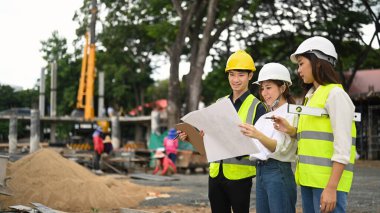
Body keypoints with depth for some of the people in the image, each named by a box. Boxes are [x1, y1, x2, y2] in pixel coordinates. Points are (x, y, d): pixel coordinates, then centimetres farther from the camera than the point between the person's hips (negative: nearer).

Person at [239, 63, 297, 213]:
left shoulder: (291, 114, -5)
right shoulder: (264, 117, 19)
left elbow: (281, 148, -20)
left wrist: (258, 135, -35)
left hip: (279, 173, -8)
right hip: (260, 172, 8)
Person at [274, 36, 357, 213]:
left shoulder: (335, 94, -8)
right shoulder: (311, 97, 18)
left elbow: (343, 146, -15)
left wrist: (332, 187, -20)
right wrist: (291, 131, 3)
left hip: (328, 179, -8)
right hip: (309, 178, 8)